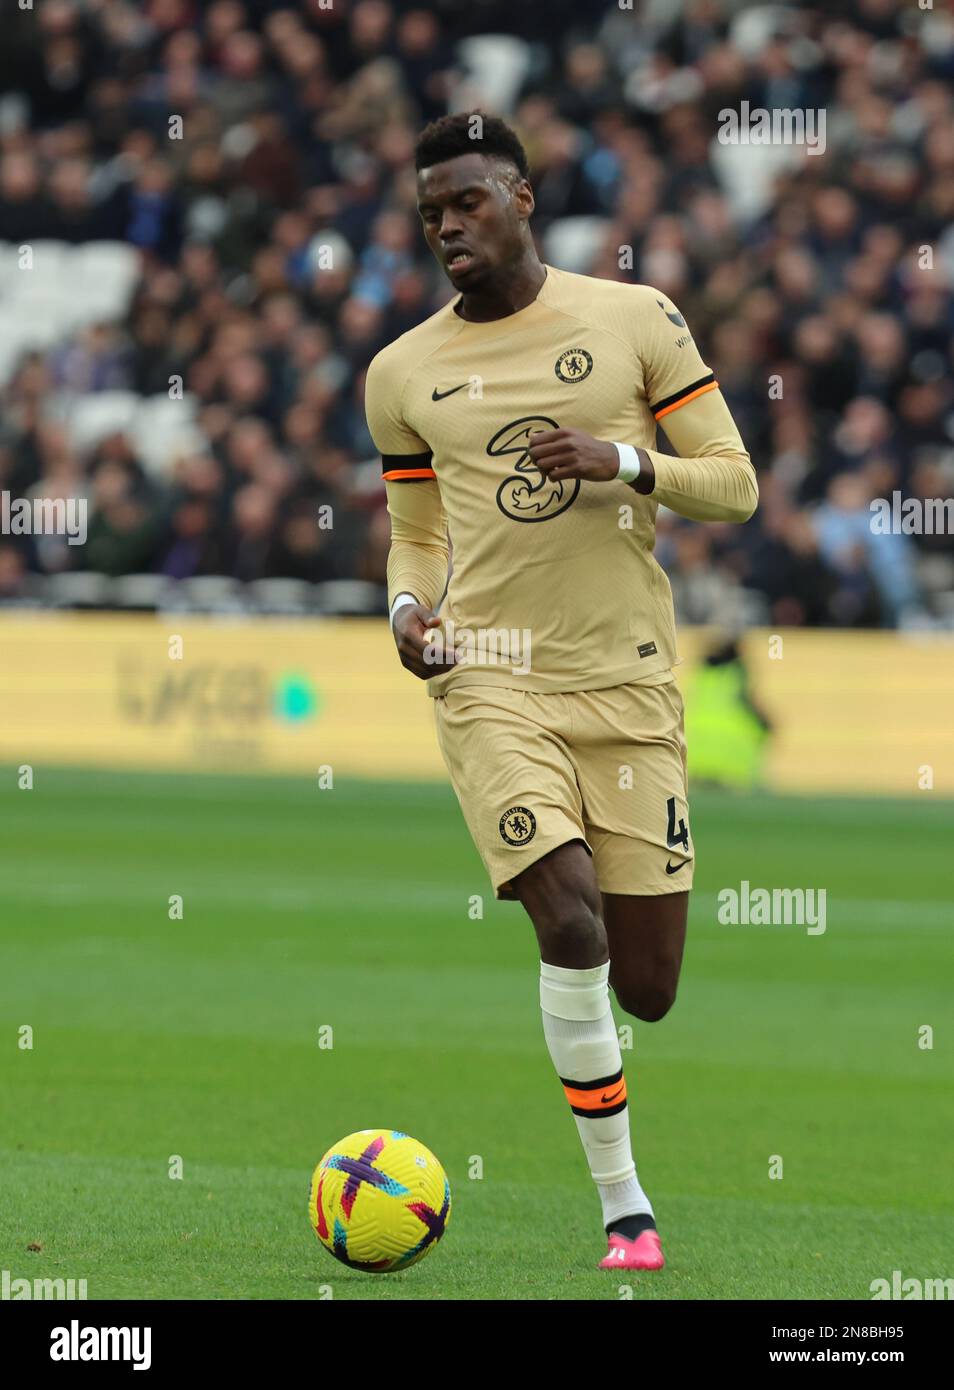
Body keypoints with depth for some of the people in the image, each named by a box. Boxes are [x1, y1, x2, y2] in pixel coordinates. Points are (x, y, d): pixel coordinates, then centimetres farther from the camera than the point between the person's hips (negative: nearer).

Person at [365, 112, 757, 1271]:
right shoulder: (403, 372, 7)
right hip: (491, 680, -1)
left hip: (628, 682, 1)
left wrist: (622, 461, -15)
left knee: (646, 989, 0)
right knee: (571, 923, -21)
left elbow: (734, 485, 3)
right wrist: (407, 607, -4)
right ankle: (622, 1205, -7)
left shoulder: (634, 320, 2)